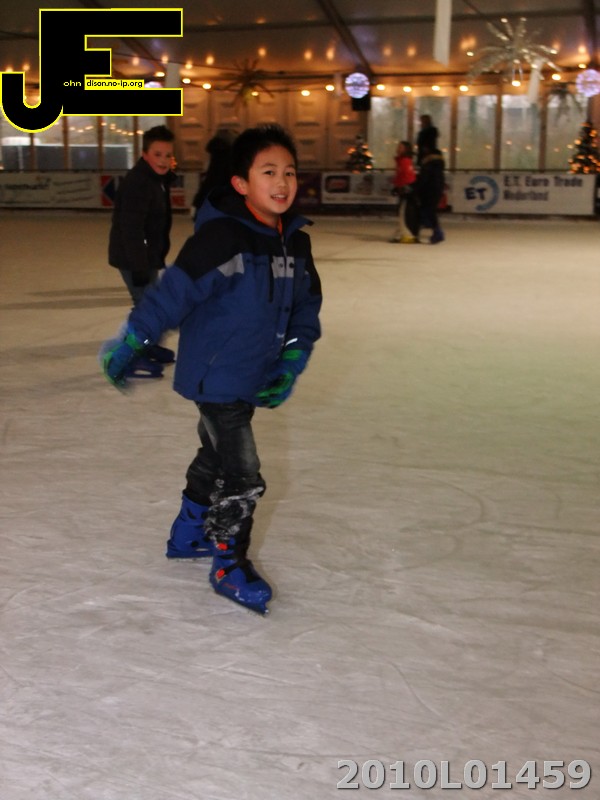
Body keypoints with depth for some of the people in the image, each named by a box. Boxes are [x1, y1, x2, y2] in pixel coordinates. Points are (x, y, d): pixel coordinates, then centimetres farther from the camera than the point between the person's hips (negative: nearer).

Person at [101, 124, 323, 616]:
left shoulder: (296, 243, 0)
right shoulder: (223, 238, -23)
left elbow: (306, 311, 8)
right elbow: (173, 292, -22)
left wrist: (290, 367, -1)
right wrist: (127, 347, -19)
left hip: (251, 380, 8)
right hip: (215, 376, -8)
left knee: (216, 459, 25)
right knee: (241, 478, -5)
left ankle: (189, 536, 46)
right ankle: (229, 567, 14)